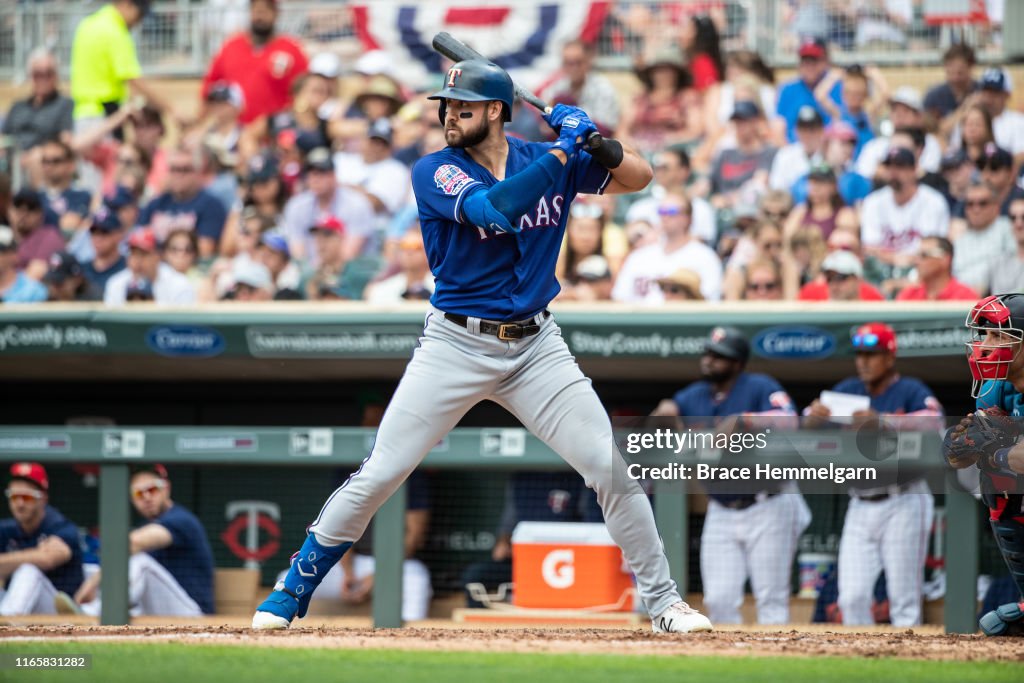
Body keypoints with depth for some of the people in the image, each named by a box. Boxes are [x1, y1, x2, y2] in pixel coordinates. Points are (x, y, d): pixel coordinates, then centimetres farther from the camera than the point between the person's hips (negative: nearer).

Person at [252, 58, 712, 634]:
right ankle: (291, 593, 7)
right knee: (377, 477, -6)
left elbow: (640, 178, 8)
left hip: (537, 348, 3)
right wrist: (564, 150, -22)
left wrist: (597, 141, -12)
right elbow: (495, 207, -27)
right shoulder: (436, 172, -9)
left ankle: (663, 601, 9)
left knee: (613, 468, -5)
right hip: (456, 344, -3)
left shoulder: (548, 160, 3)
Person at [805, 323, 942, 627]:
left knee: (904, 601, -5)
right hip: (860, 507, 5)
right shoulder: (847, 391, 11)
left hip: (903, 502, -5)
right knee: (852, 598, 1)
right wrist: (815, 416, -22)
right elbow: (807, 429, 3)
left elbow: (932, 424, -24)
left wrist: (881, 420, -37)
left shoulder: (911, 391, -4)